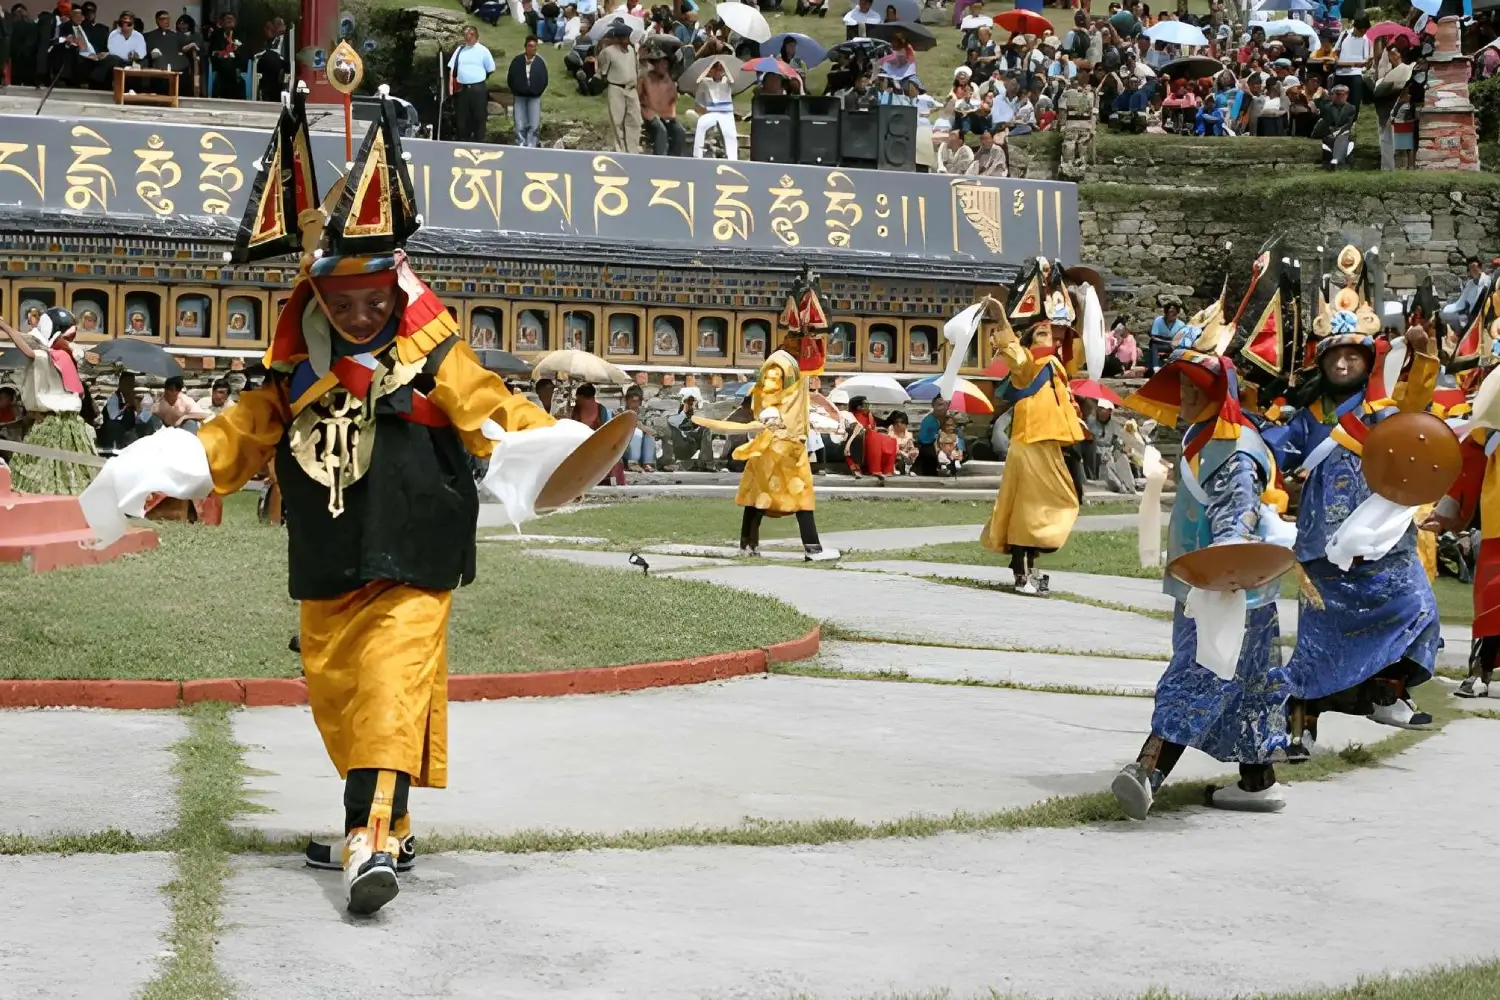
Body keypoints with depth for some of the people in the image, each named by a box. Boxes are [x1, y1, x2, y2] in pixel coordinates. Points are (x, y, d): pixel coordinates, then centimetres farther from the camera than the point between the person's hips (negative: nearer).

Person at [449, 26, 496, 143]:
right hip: (462, 88, 3)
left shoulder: (483, 51, 2)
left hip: (478, 89, -3)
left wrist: (482, 80, 7)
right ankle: (463, 143, 17)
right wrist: (451, 85, 1)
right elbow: (452, 68, 10)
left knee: (479, 117, 1)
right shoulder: (460, 50, 10)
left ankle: (478, 142, 7)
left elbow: (490, 70, 8)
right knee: (462, 117, 8)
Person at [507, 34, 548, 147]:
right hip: (519, 97, 0)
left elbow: (544, 80, 6)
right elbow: (510, 79, 5)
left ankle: (531, 148, 4)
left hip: (534, 97, 0)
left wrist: (538, 92, 1)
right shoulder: (517, 61, -2)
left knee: (534, 125, -2)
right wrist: (515, 92, 3)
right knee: (520, 125, -1)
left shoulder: (540, 62, -2)